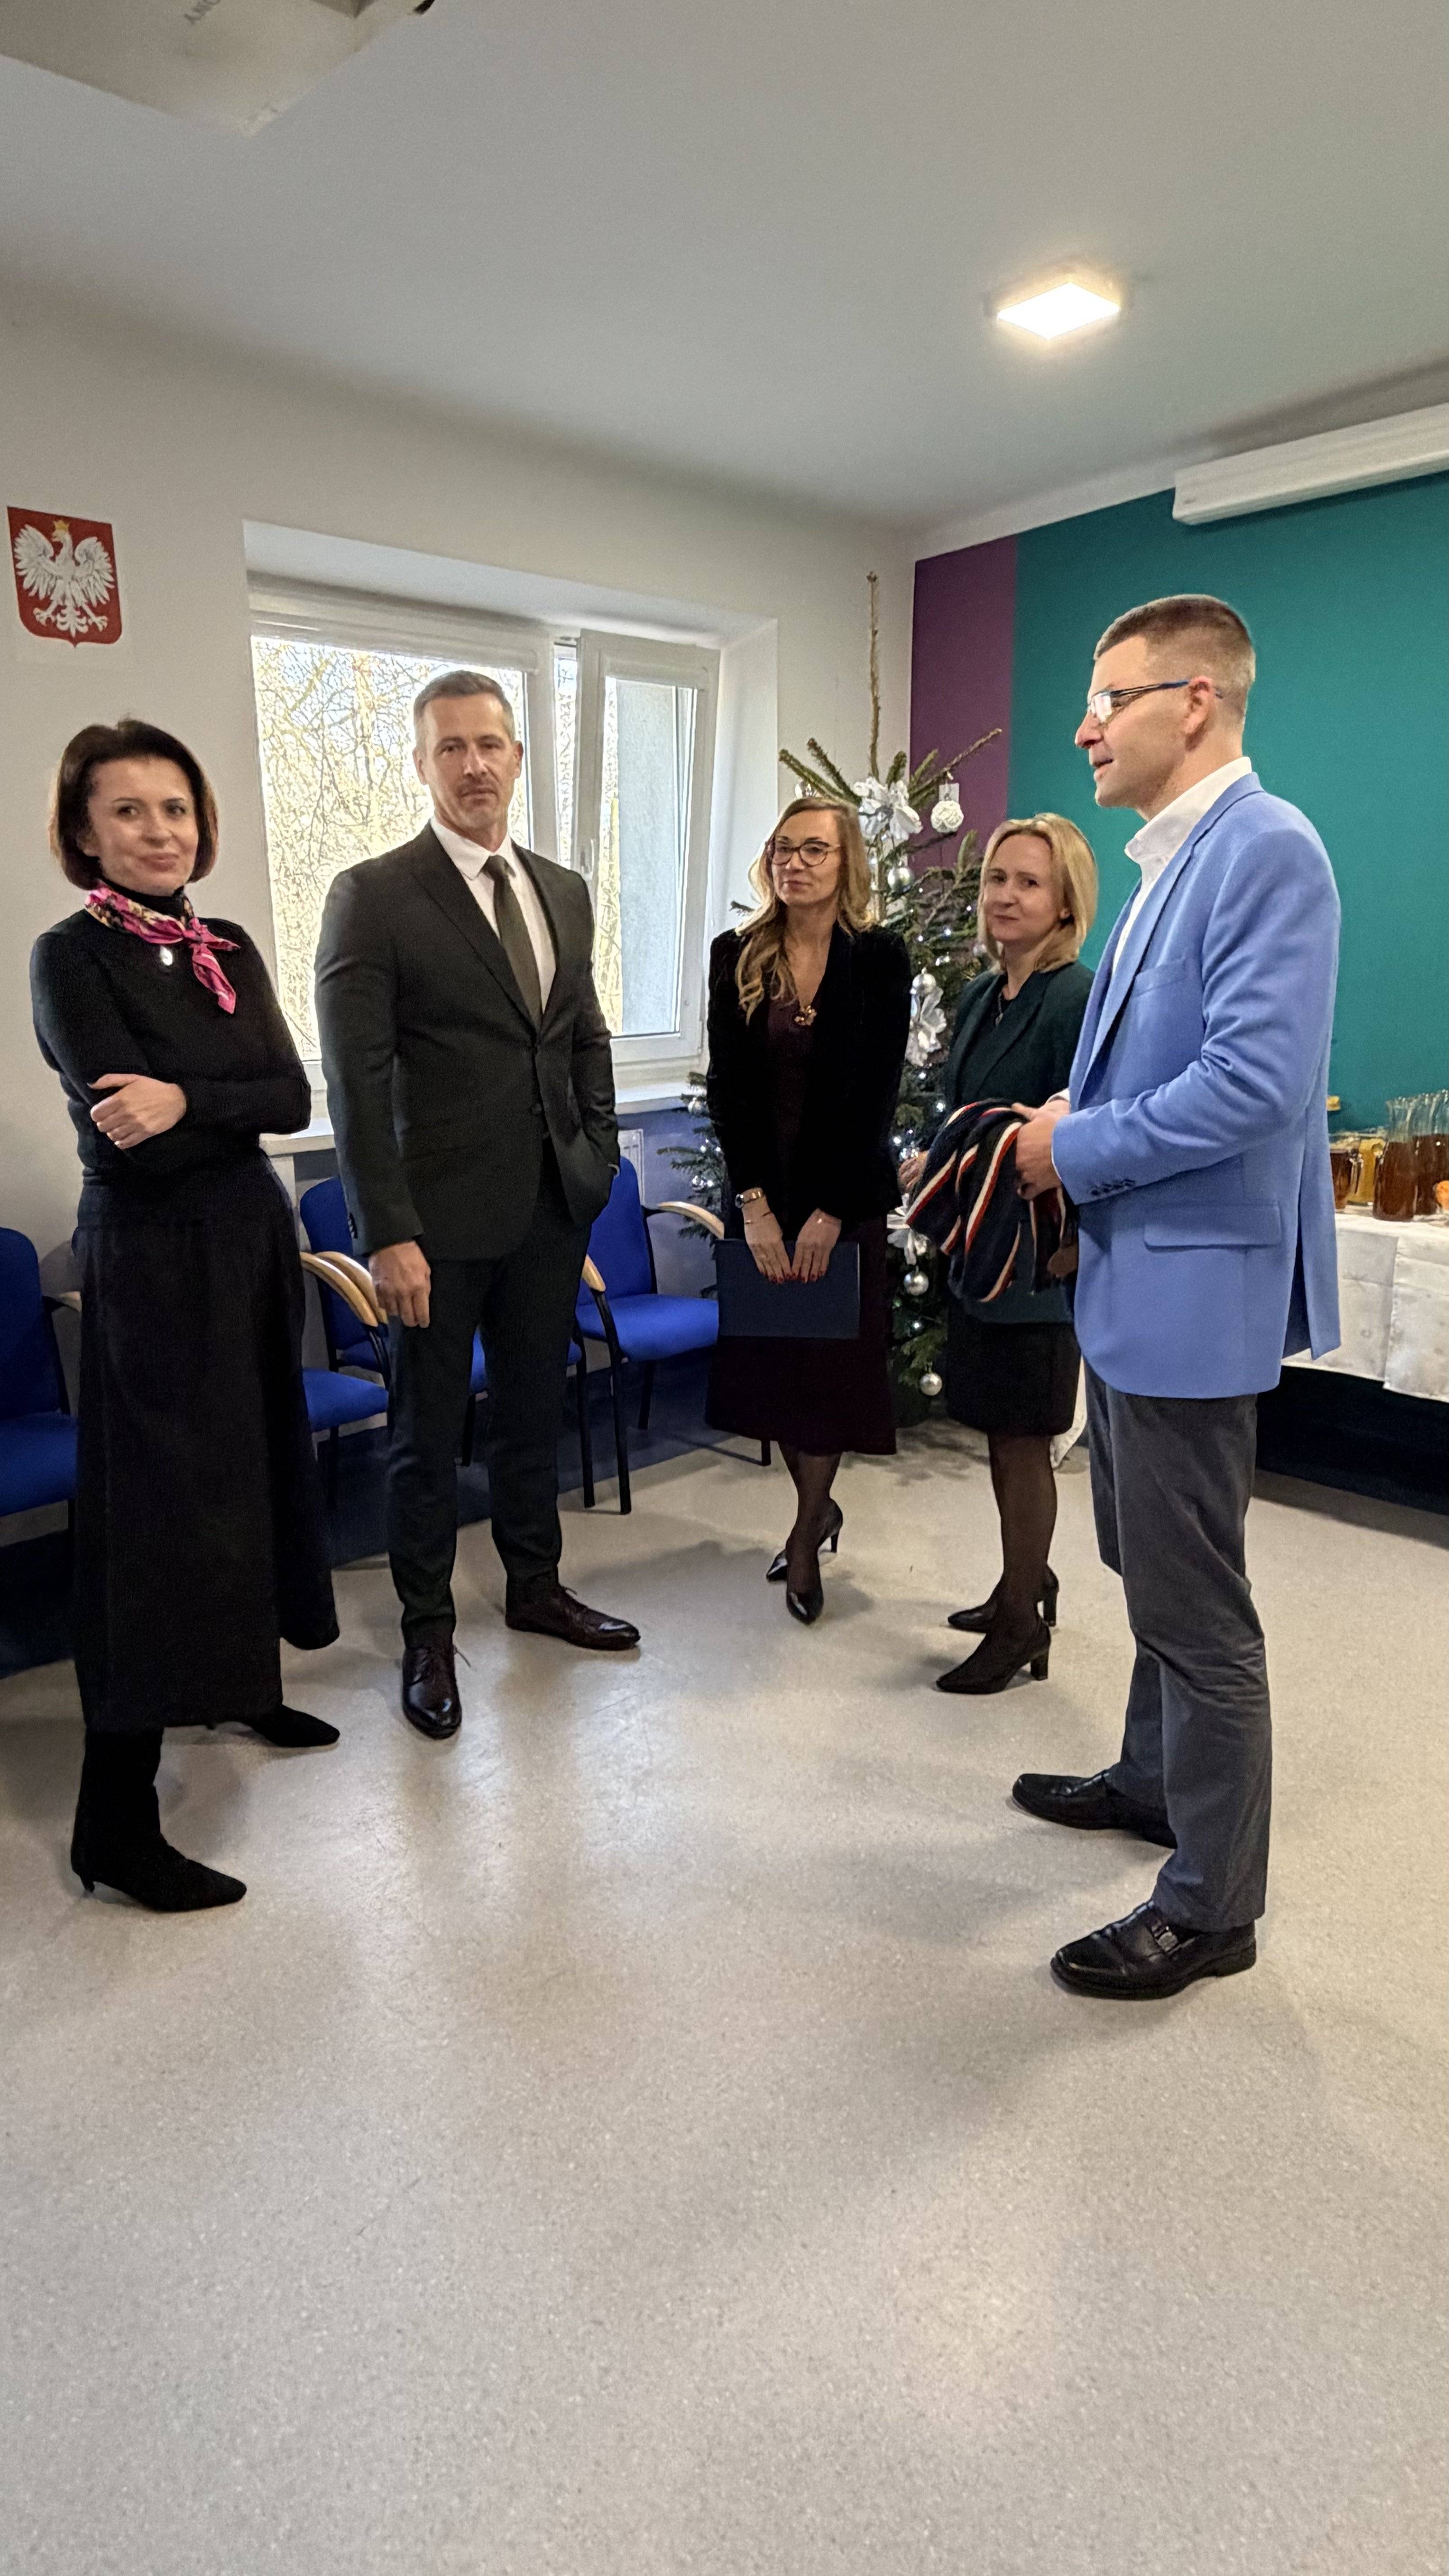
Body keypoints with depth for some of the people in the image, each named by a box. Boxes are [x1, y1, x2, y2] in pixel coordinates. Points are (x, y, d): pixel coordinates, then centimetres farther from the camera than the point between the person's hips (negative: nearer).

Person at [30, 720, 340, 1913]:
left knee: (256, 1469, 16)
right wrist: (237, 1108, -11)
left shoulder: (229, 949, 9)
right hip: (151, 1259, -7)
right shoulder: (72, 957, -9)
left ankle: (246, 1684, 38)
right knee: (163, 1509, -5)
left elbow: (295, 1097, -4)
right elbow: (128, 1132, -20)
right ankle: (116, 1820, 6)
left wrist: (188, 1103, -19)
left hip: (250, 1241, 7)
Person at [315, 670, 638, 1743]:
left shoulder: (564, 892, 10)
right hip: (443, 1219, -5)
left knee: (535, 1411, 18)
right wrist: (389, 1233, -17)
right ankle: (428, 1632, 25)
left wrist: (598, 1162, 7)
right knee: (430, 1432, 8)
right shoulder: (373, 895, -8)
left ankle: (536, 1585, 38)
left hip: (552, 1211, 5)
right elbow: (357, 1081, -13)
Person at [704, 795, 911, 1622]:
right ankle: (820, 1506, 31)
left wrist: (831, 1213, -15)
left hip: (846, 1192, -3)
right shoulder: (737, 956, 1)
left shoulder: (880, 959, -6)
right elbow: (728, 1087, -5)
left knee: (831, 1358, 2)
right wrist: (755, 1203, -13)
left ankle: (806, 1537, 15)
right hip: (761, 1190, 3)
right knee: (772, 1353, 9)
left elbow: (876, 1096, -10)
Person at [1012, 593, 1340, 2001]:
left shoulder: (1265, 849, -17)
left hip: (1195, 1282, -10)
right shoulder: (1168, 858, 14)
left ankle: (1210, 1906, 19)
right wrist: (1072, 1127, 4)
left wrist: (1082, 1150, -16)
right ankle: (1157, 1781, 44)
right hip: (1134, 1276, 10)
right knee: (1150, 1568, 23)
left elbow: (1256, 1078, -27)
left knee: (1194, 1604, 1)